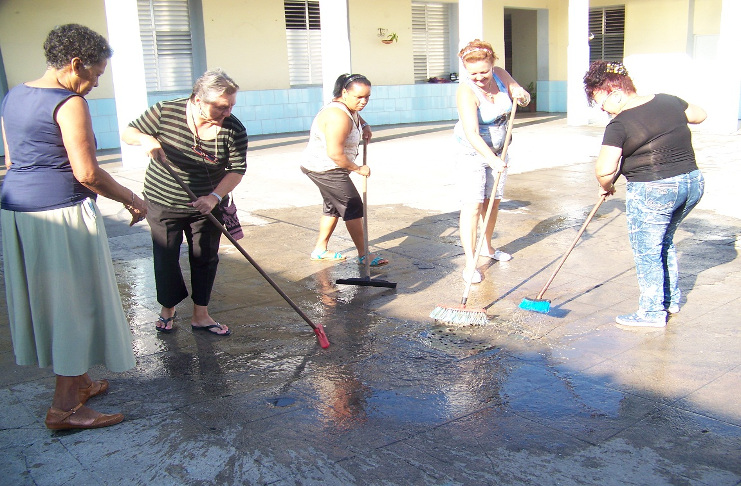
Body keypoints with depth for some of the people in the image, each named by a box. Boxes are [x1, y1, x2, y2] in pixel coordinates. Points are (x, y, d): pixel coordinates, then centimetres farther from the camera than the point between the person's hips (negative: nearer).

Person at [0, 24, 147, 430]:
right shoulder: (69, 104, -15)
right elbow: (87, 174, -19)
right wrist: (131, 199, -7)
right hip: (61, 214, -9)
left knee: (45, 299, 17)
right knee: (75, 304, 1)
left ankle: (77, 382, 33)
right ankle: (64, 407, 7)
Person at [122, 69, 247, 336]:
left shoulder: (234, 130, -14)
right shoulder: (165, 112, -15)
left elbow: (237, 169, -13)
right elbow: (128, 132, -5)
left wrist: (215, 196, -29)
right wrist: (146, 139, -29)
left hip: (207, 205, 1)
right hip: (163, 203, -1)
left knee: (205, 259, 8)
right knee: (166, 259, 8)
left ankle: (201, 315, 24)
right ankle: (168, 309, 32)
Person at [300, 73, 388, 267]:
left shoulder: (347, 106, 4)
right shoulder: (339, 117, -28)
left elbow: (355, 114, 32)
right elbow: (335, 154, -31)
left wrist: (364, 125, 10)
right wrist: (358, 169, -18)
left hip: (322, 167, 11)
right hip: (326, 169, -11)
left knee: (333, 207, 19)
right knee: (353, 207, -7)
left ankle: (320, 250, 28)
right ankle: (364, 256, -2)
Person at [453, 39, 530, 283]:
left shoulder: (500, 74, -8)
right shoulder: (466, 92, -28)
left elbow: (524, 97, 6)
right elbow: (472, 134, -38)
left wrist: (521, 95, -19)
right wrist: (492, 160, -48)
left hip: (497, 151, 7)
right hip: (473, 153, -6)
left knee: (493, 201, 15)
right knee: (472, 206, -12)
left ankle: (487, 247, 34)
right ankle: (470, 263, -10)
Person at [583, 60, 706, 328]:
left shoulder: (619, 124, -15)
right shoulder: (668, 100, 6)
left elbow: (604, 169, -22)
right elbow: (699, 115, 25)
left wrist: (605, 186, -2)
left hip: (652, 191, -8)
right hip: (693, 182, 8)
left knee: (647, 252, 8)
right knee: (665, 241, 25)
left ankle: (652, 312, 18)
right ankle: (672, 299, 37)